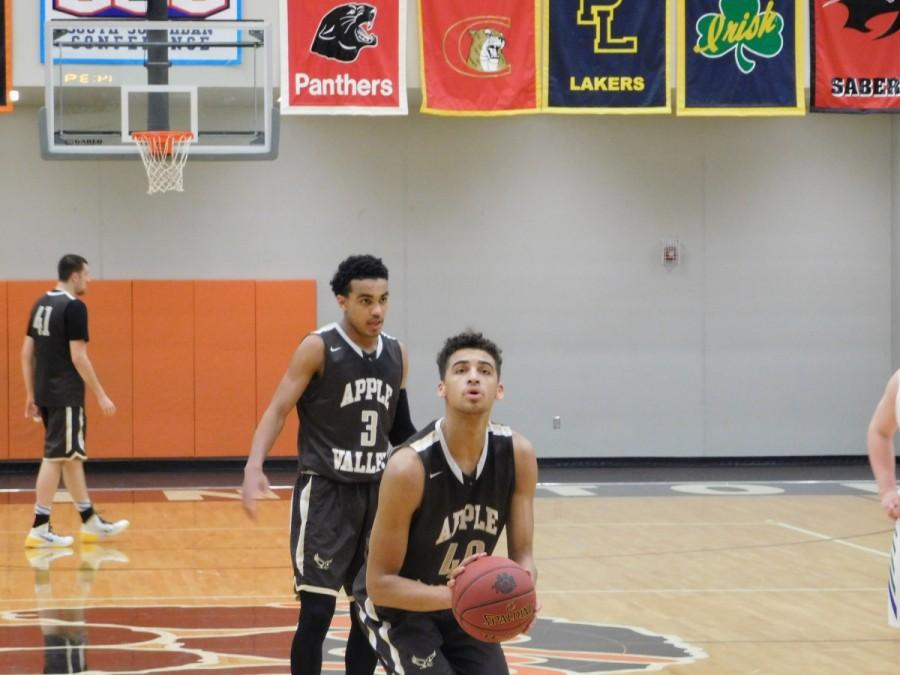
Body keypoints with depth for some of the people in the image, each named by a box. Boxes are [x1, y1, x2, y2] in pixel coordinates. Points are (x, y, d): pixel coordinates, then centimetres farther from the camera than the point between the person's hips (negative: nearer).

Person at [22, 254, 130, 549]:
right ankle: (39, 529, -4)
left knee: (72, 457, 14)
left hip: (45, 393, 9)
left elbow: (26, 353, 13)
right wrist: (101, 395, -12)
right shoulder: (74, 307, -14)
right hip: (65, 396, -9)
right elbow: (78, 357, -18)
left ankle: (91, 523, 22)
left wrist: (31, 395, 17)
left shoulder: (41, 304, 12)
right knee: (55, 458, -5)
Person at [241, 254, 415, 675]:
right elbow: (278, 410, -13)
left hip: (376, 492, 6)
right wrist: (253, 468, -28)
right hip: (325, 491, -6)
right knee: (317, 611, -10)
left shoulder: (396, 356, 7)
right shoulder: (318, 348, -9)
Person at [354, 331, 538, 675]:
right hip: (399, 604, -6)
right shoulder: (409, 466, -31)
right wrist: (450, 595, -41)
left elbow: (521, 553, -7)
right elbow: (379, 583, -25)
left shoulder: (517, 455, -16)